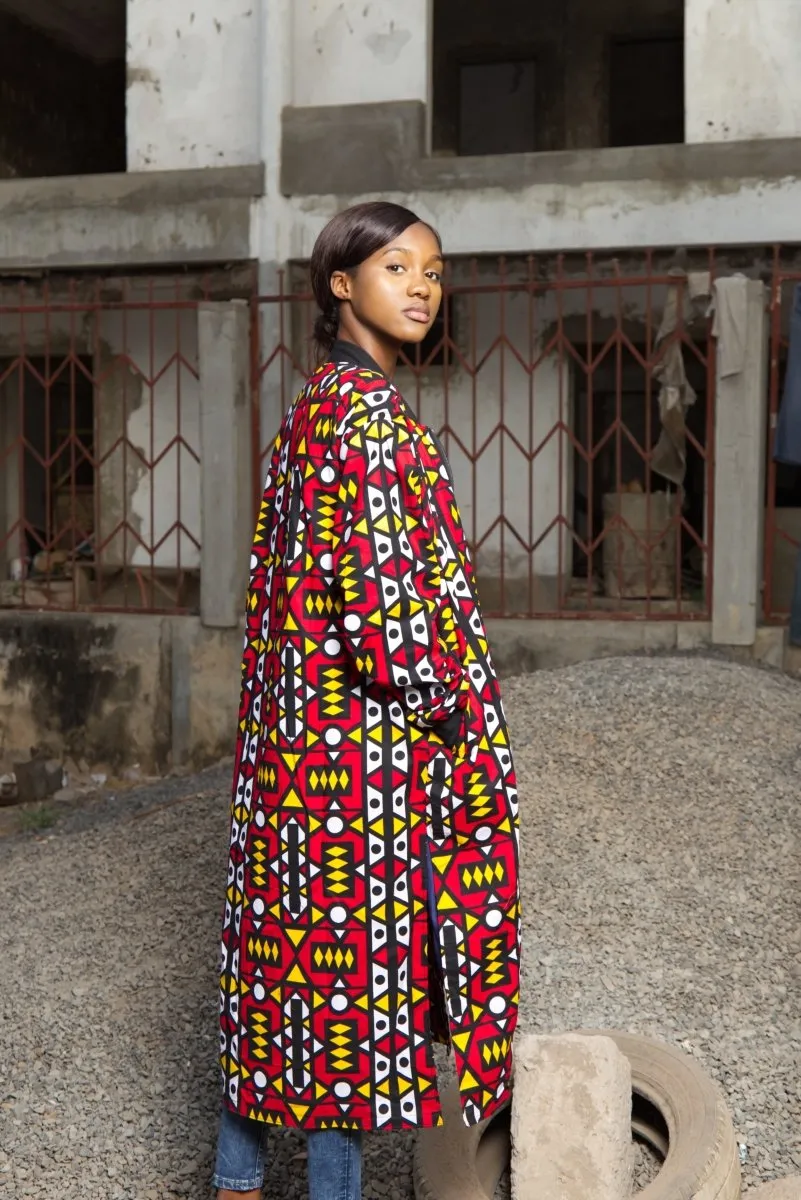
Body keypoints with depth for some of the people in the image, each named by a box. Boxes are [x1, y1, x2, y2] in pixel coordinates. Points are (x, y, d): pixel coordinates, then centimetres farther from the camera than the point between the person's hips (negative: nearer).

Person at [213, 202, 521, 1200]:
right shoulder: (375, 418, -17)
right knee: (356, 958, 2)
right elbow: (385, 602, -23)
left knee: (285, 946, 16)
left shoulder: (310, 408, 12)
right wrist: (451, 708, -11)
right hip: (371, 744, -9)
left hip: (291, 735, 9)